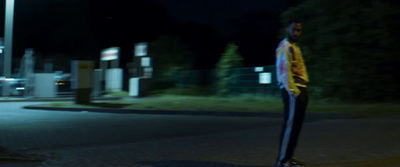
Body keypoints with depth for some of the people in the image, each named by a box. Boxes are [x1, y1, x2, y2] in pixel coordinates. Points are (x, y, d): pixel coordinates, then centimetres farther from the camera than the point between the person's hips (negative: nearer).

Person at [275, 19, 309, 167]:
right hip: (292, 91, -10)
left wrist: (302, 89, 13)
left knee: (297, 125, 10)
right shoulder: (284, 47, -8)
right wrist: (292, 90, -21)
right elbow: (283, 71, -17)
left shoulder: (295, 48, 24)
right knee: (290, 124, -10)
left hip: (301, 89, 10)